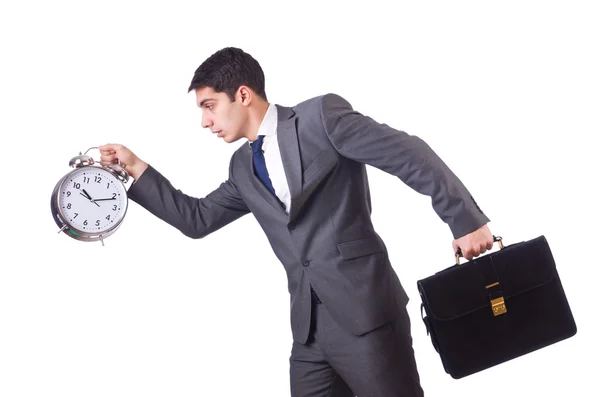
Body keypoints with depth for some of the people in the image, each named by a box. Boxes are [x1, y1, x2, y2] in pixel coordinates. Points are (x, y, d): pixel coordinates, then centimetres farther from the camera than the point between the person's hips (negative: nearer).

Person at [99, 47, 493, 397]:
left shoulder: (320, 115, -6)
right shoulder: (243, 167, 17)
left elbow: (409, 154, -8)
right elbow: (197, 219, 22)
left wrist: (465, 220, -11)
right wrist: (135, 167, 18)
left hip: (365, 311, -7)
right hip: (309, 327, 7)